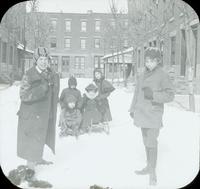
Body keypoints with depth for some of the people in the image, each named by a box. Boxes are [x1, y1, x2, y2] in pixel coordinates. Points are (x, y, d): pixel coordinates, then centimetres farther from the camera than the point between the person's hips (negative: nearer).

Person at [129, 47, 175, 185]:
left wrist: (153, 95, -24)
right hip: (142, 113, 6)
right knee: (146, 141, 15)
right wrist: (133, 109, 18)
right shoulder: (143, 75, 8)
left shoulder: (162, 75, -9)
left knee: (152, 142, -6)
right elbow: (137, 93, 16)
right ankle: (149, 167, 29)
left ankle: (153, 172, 5)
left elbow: (170, 95, -12)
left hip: (154, 114, -6)